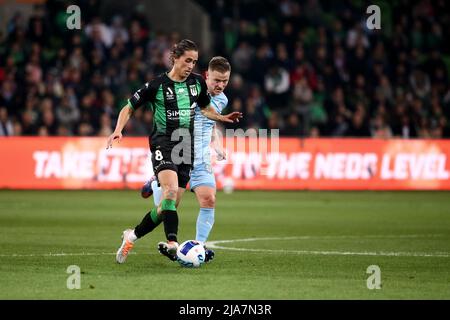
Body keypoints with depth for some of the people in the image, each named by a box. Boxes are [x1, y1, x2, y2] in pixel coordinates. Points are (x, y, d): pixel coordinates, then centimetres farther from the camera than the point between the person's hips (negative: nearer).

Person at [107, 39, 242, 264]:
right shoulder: (157, 85, -6)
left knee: (168, 206, 4)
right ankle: (172, 242, -38)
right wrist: (118, 130, -14)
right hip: (163, 143, -5)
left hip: (186, 146, 6)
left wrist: (222, 118, 7)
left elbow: (205, 108, 25)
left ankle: (132, 236, 23)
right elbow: (128, 108, 2)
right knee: (171, 190, -30)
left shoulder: (197, 82, 8)